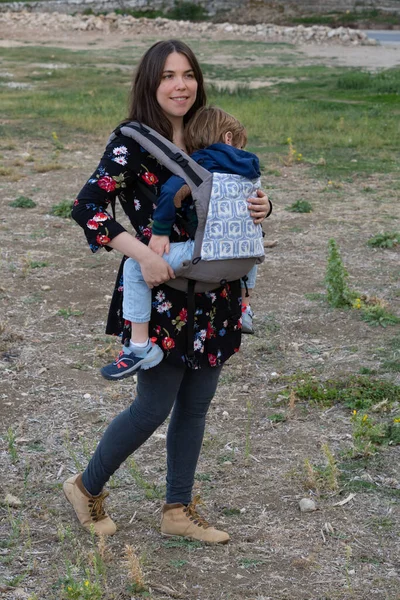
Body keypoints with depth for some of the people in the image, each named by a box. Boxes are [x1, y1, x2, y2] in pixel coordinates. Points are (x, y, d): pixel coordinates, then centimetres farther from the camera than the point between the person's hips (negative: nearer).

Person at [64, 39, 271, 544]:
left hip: (212, 297, 6)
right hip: (161, 297, -6)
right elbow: (87, 205, -20)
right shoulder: (133, 143, -12)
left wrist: (259, 207, -6)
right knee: (153, 408, 0)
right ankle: (87, 487, 25)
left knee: (195, 406, 13)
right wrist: (142, 253, -28)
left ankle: (178, 511, 28)